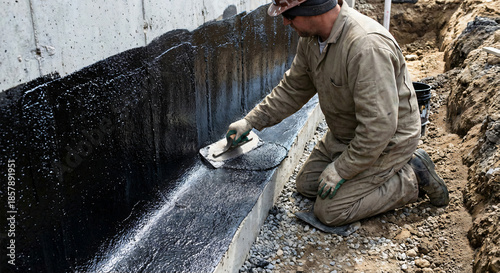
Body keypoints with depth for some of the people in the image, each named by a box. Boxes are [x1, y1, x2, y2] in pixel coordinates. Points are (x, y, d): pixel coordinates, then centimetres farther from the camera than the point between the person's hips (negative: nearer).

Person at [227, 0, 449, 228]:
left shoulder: (367, 46, -35)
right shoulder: (311, 38, -6)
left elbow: (378, 126, -33)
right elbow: (293, 88, 8)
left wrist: (341, 169, -23)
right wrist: (251, 121, 4)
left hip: (386, 141, -9)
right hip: (344, 135, 9)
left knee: (330, 211, -10)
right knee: (306, 184, 12)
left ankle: (411, 178, 4)